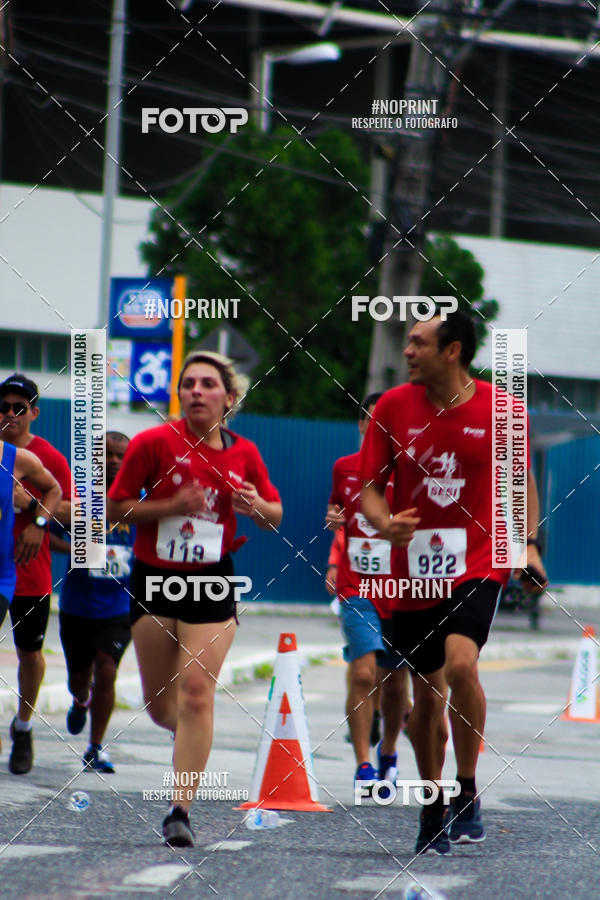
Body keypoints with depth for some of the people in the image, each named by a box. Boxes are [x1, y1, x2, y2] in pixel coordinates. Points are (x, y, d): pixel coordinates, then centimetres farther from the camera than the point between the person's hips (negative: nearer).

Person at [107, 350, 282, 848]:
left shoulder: (243, 453, 2)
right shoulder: (153, 443, -5)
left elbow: (275, 515, 14)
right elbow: (116, 508, -4)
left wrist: (256, 506, -10)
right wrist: (173, 505, -18)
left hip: (212, 583, 0)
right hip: (154, 582, 0)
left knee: (197, 691, -13)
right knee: (160, 705, 7)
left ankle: (181, 811, -10)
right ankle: (189, 734, 44)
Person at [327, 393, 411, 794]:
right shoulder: (345, 468, 5)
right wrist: (333, 517, 1)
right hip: (357, 589, 0)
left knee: (396, 681, 10)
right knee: (363, 674, -15)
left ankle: (388, 753, 35)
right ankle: (364, 766, -12)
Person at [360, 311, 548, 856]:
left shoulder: (499, 409, -4)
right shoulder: (395, 407, 0)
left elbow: (521, 477, 12)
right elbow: (370, 485, 4)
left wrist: (527, 542, 1)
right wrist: (383, 524, -16)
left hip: (477, 564, -3)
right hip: (414, 571, 3)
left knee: (460, 664, -26)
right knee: (426, 694, 9)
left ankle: (468, 793, -8)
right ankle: (432, 813, 26)